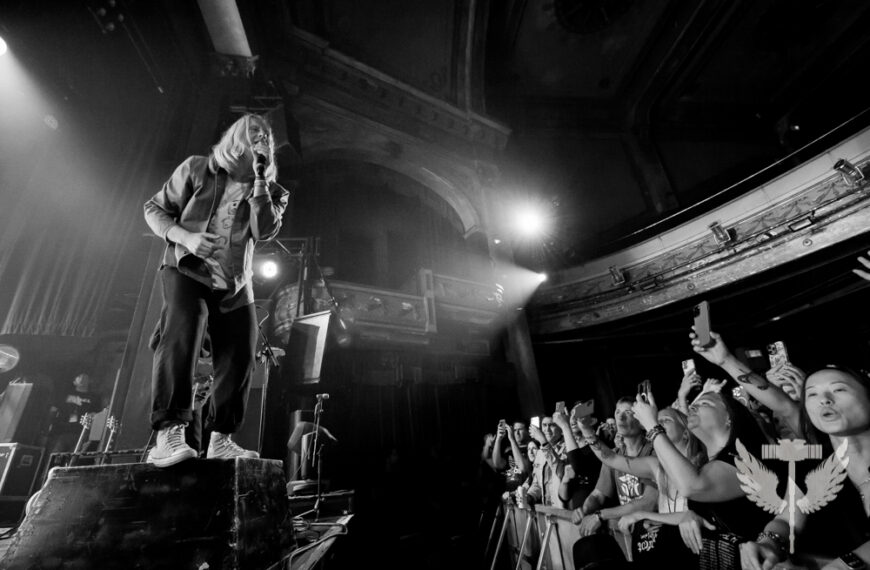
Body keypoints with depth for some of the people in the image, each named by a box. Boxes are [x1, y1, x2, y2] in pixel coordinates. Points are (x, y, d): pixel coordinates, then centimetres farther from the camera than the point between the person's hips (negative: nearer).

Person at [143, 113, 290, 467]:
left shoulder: (270, 190, 8)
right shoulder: (197, 169, 4)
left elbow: (265, 231, -10)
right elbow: (154, 209, 6)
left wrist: (260, 181, -14)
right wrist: (186, 237, -14)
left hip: (234, 284, 3)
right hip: (187, 270, -3)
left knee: (239, 356, -4)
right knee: (181, 337, -25)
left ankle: (220, 439, 7)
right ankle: (168, 435, -21)